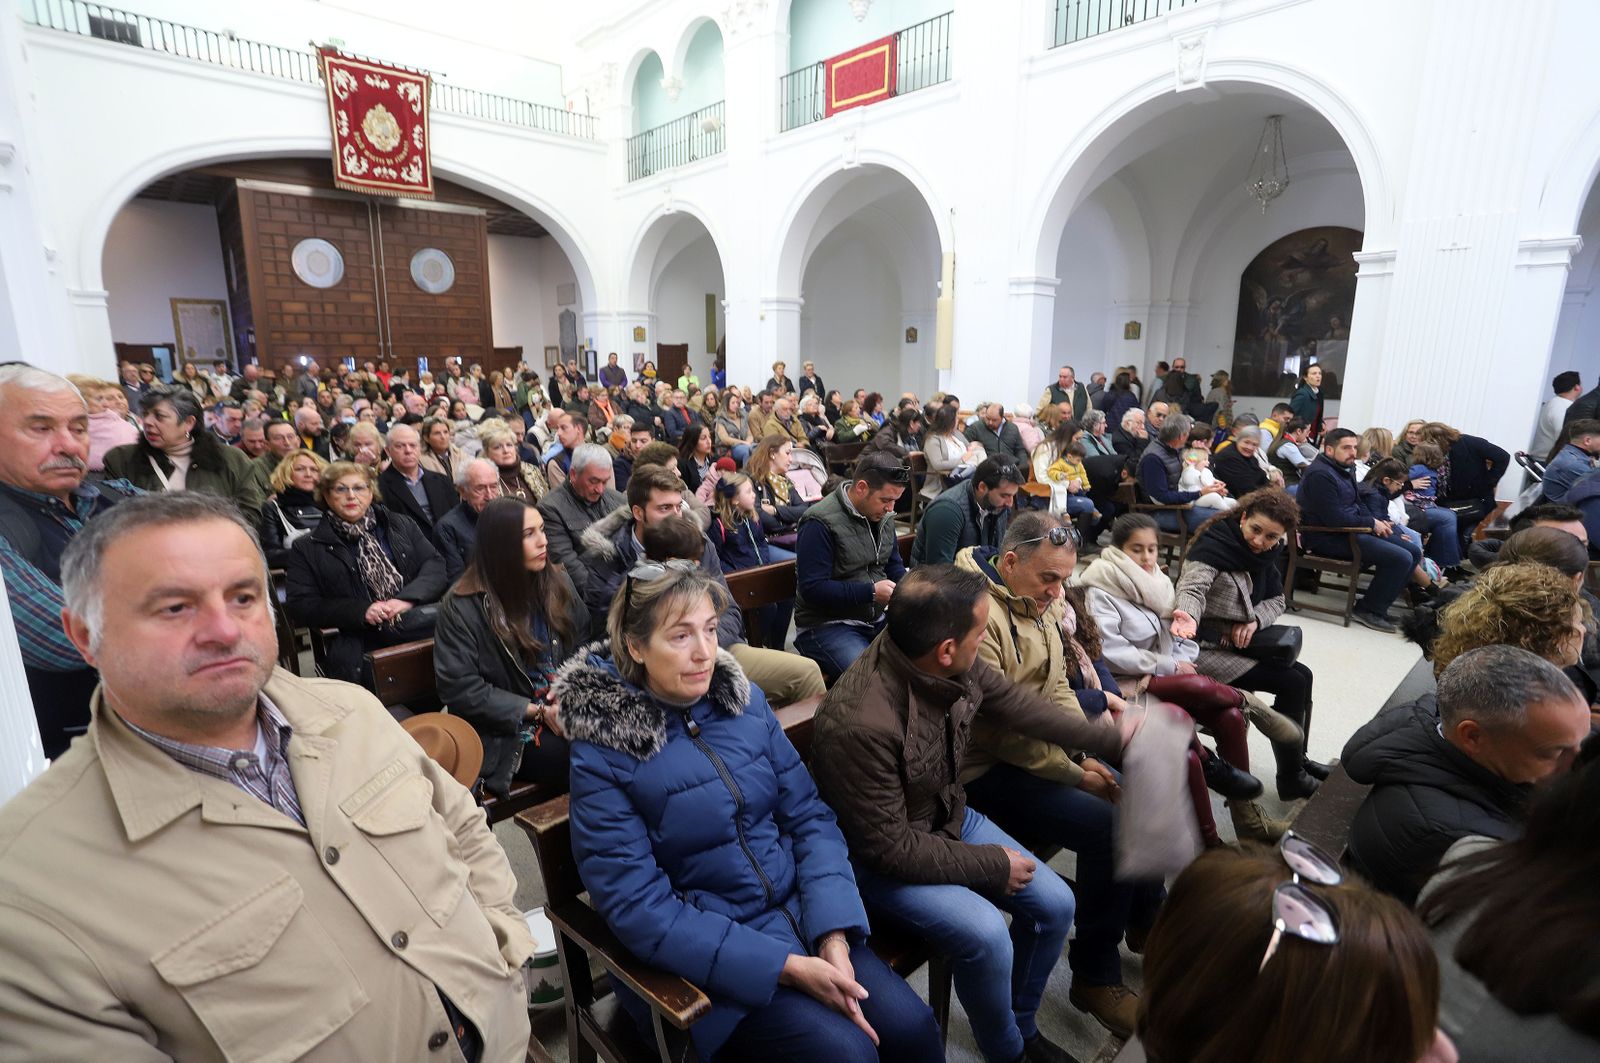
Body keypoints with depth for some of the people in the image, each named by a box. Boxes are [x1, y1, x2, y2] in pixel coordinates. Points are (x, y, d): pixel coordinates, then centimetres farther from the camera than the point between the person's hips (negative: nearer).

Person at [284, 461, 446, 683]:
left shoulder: (401, 525, 21)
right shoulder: (307, 550, 16)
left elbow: (435, 564, 11)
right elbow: (300, 607, 7)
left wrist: (407, 598, -9)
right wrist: (362, 611, -8)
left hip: (419, 621, 2)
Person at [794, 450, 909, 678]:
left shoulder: (884, 515, 9)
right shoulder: (820, 523, -17)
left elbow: (894, 564, 22)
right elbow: (812, 589, -20)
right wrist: (871, 592, -21)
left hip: (876, 618, 8)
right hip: (824, 625, -8)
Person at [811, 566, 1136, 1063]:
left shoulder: (954, 668, -17)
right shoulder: (860, 725, -37)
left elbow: (1017, 705, 2)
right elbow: (890, 848, -26)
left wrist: (1112, 738, 9)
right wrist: (992, 865, -16)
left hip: (949, 818, 7)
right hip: (880, 860, -7)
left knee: (1055, 904, 2)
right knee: (986, 934, -24)